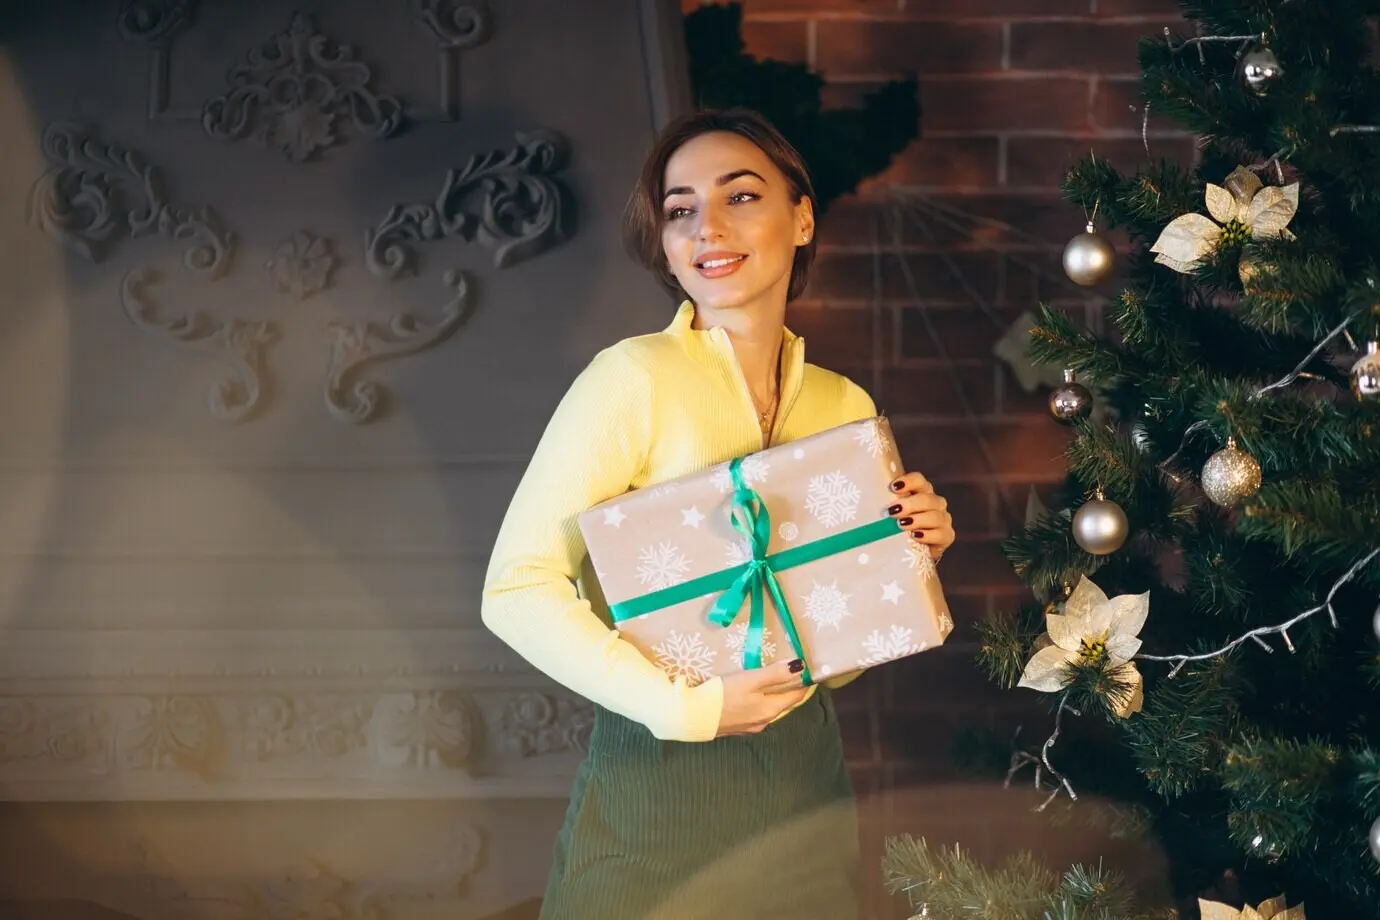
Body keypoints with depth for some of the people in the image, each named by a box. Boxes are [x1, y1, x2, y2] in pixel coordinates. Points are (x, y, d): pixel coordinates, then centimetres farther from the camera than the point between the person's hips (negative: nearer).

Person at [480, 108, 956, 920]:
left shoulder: (846, 407, 6)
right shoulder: (634, 380, -11)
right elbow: (517, 590, -17)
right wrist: (683, 706, -22)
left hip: (805, 784, 5)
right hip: (661, 793, -5)